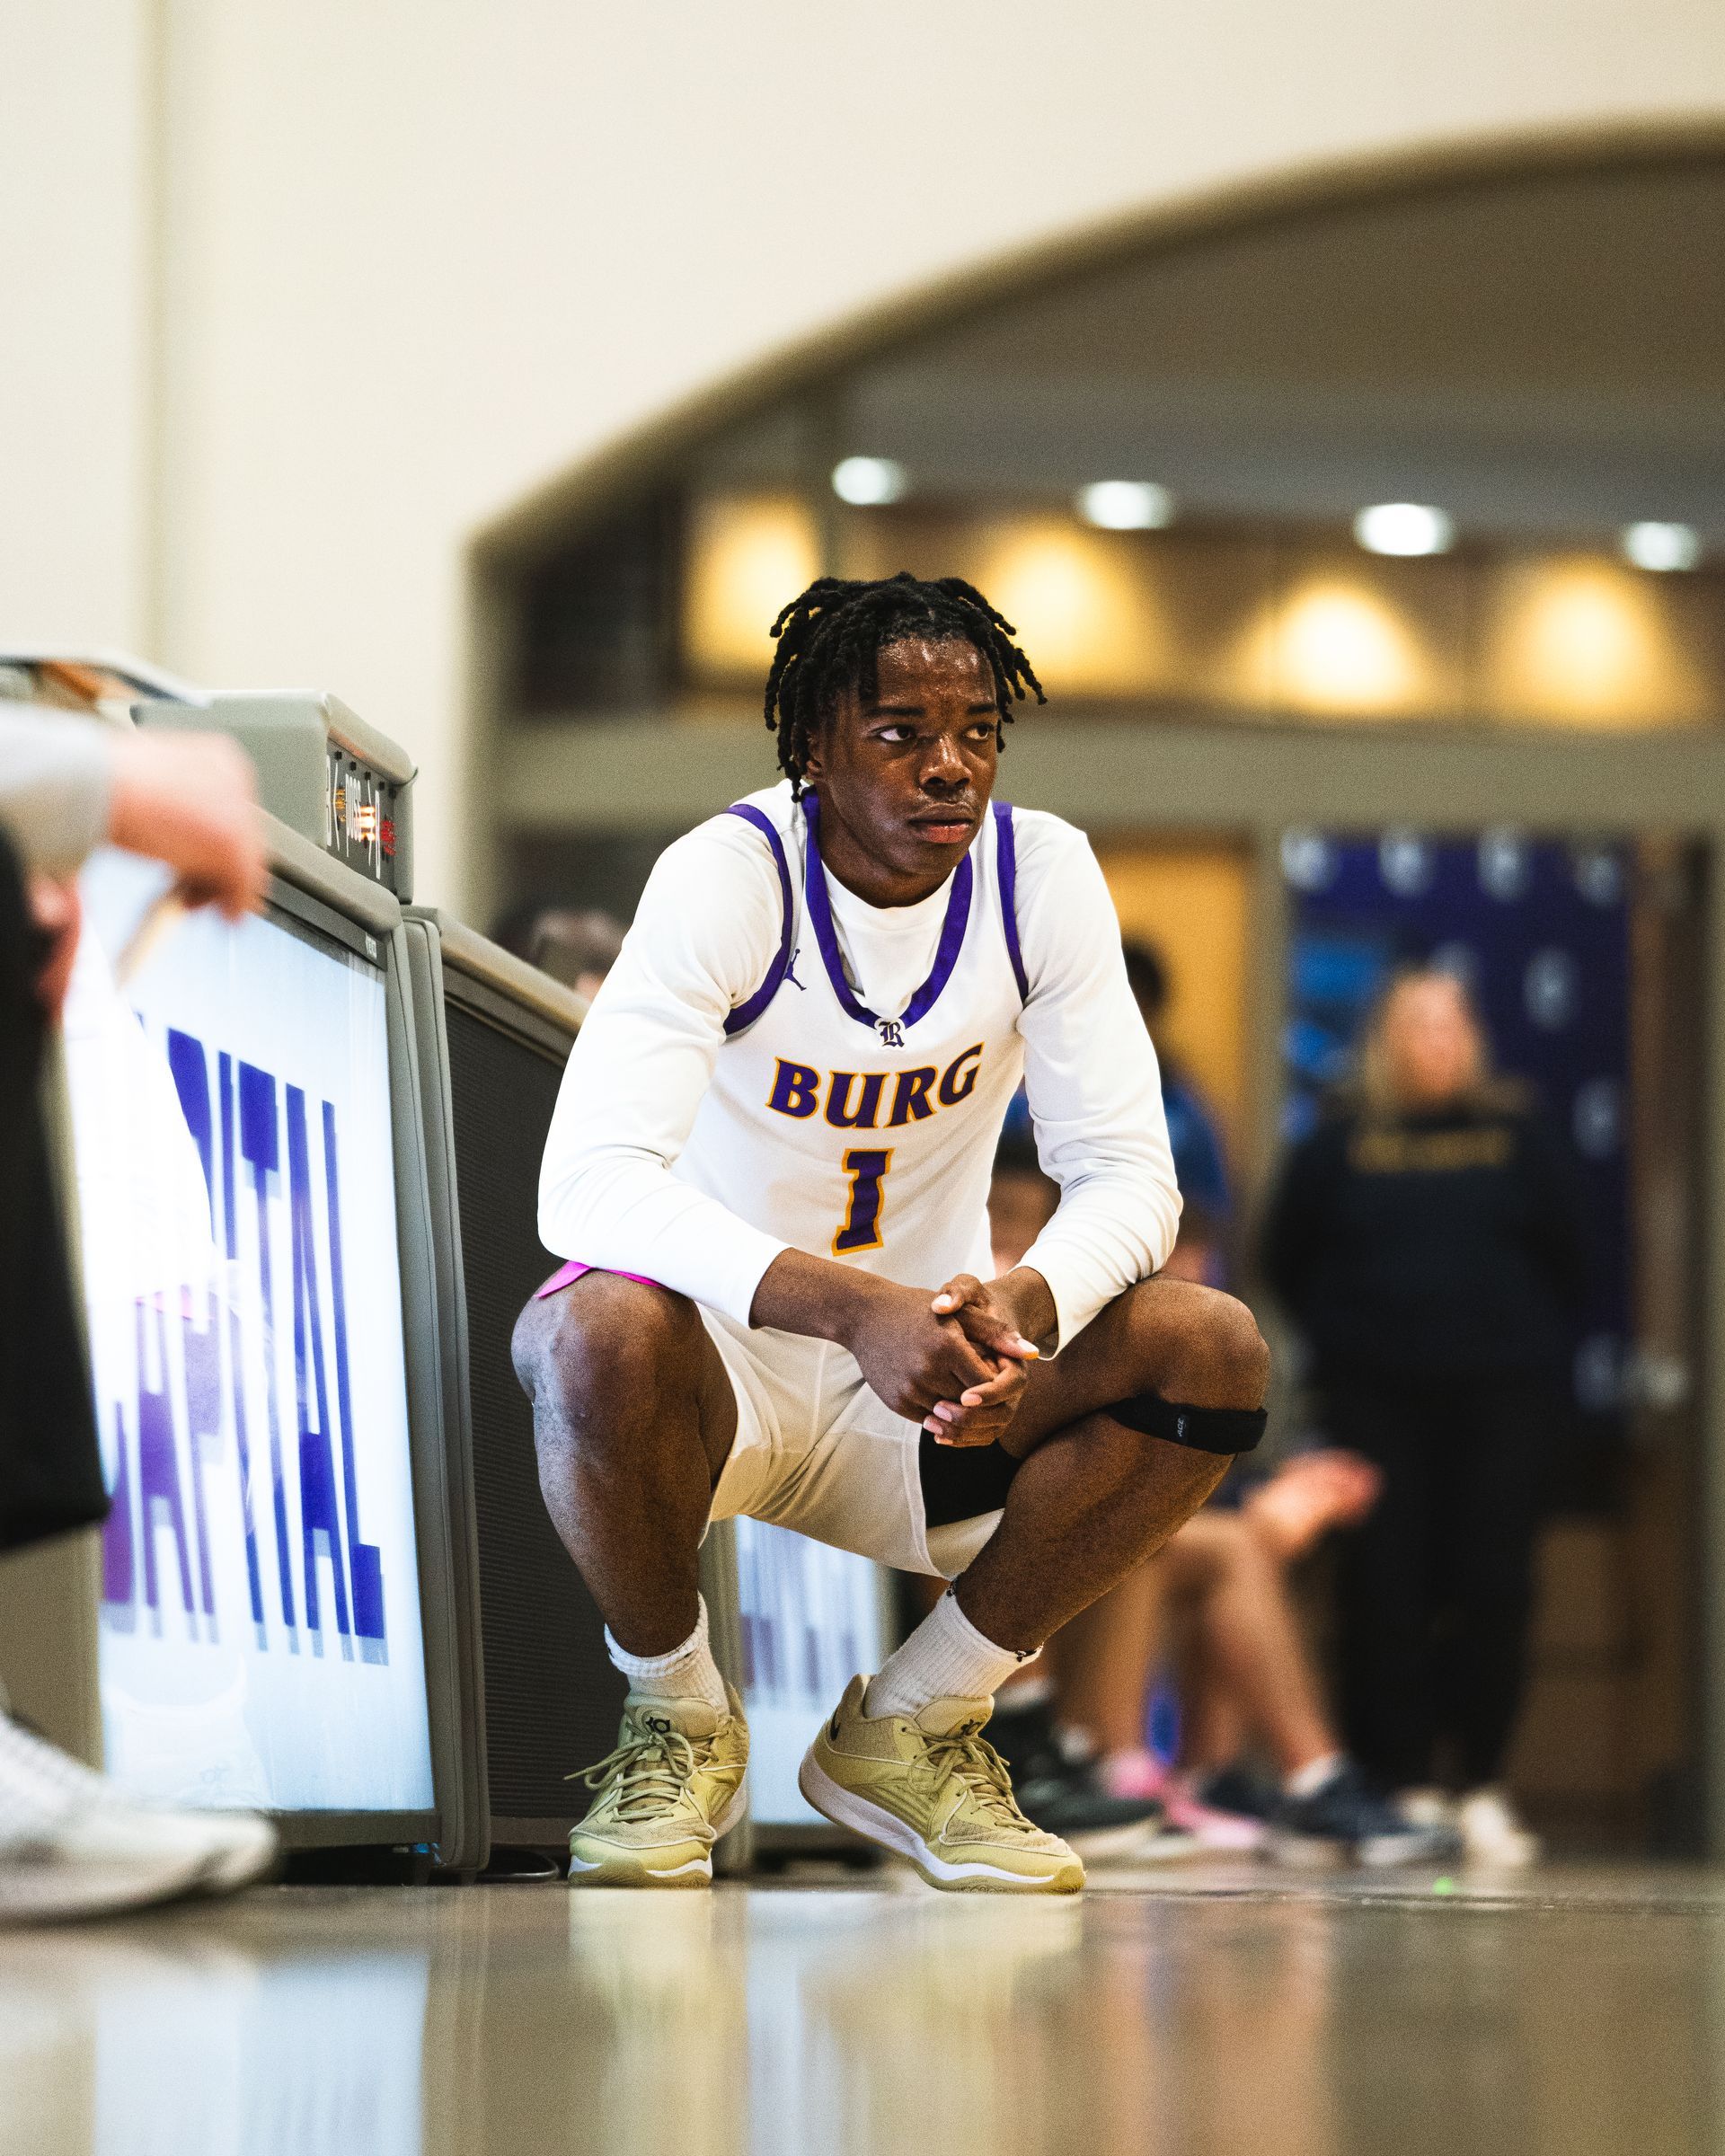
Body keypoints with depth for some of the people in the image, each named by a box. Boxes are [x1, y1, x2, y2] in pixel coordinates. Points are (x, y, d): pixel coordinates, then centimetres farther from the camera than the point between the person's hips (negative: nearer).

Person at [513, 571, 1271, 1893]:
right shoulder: (729, 878, -19)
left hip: (928, 1392, 4)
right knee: (599, 1332, -38)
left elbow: (1127, 1174, -10)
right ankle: (677, 1719, -7)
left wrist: (1026, 1307, -34)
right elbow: (590, 1185, -32)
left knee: (1216, 1352, -20)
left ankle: (913, 1726, -3)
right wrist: (853, 1311, -47)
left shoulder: (1040, 875, -8)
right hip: (727, 1366, -4)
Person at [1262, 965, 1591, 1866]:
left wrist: (1532, 1343, 9)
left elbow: (1565, 1253, 14)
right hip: (1375, 1397, 0)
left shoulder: (1515, 1136, 7)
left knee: (1492, 1584, -5)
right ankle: (1402, 1784, -2)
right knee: (1384, 1587, -6)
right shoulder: (1340, 1143, 5)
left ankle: (1482, 1784, 2)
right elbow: (1286, 1256, 13)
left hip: (1502, 1393, 0)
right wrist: (1342, 1336, 9)